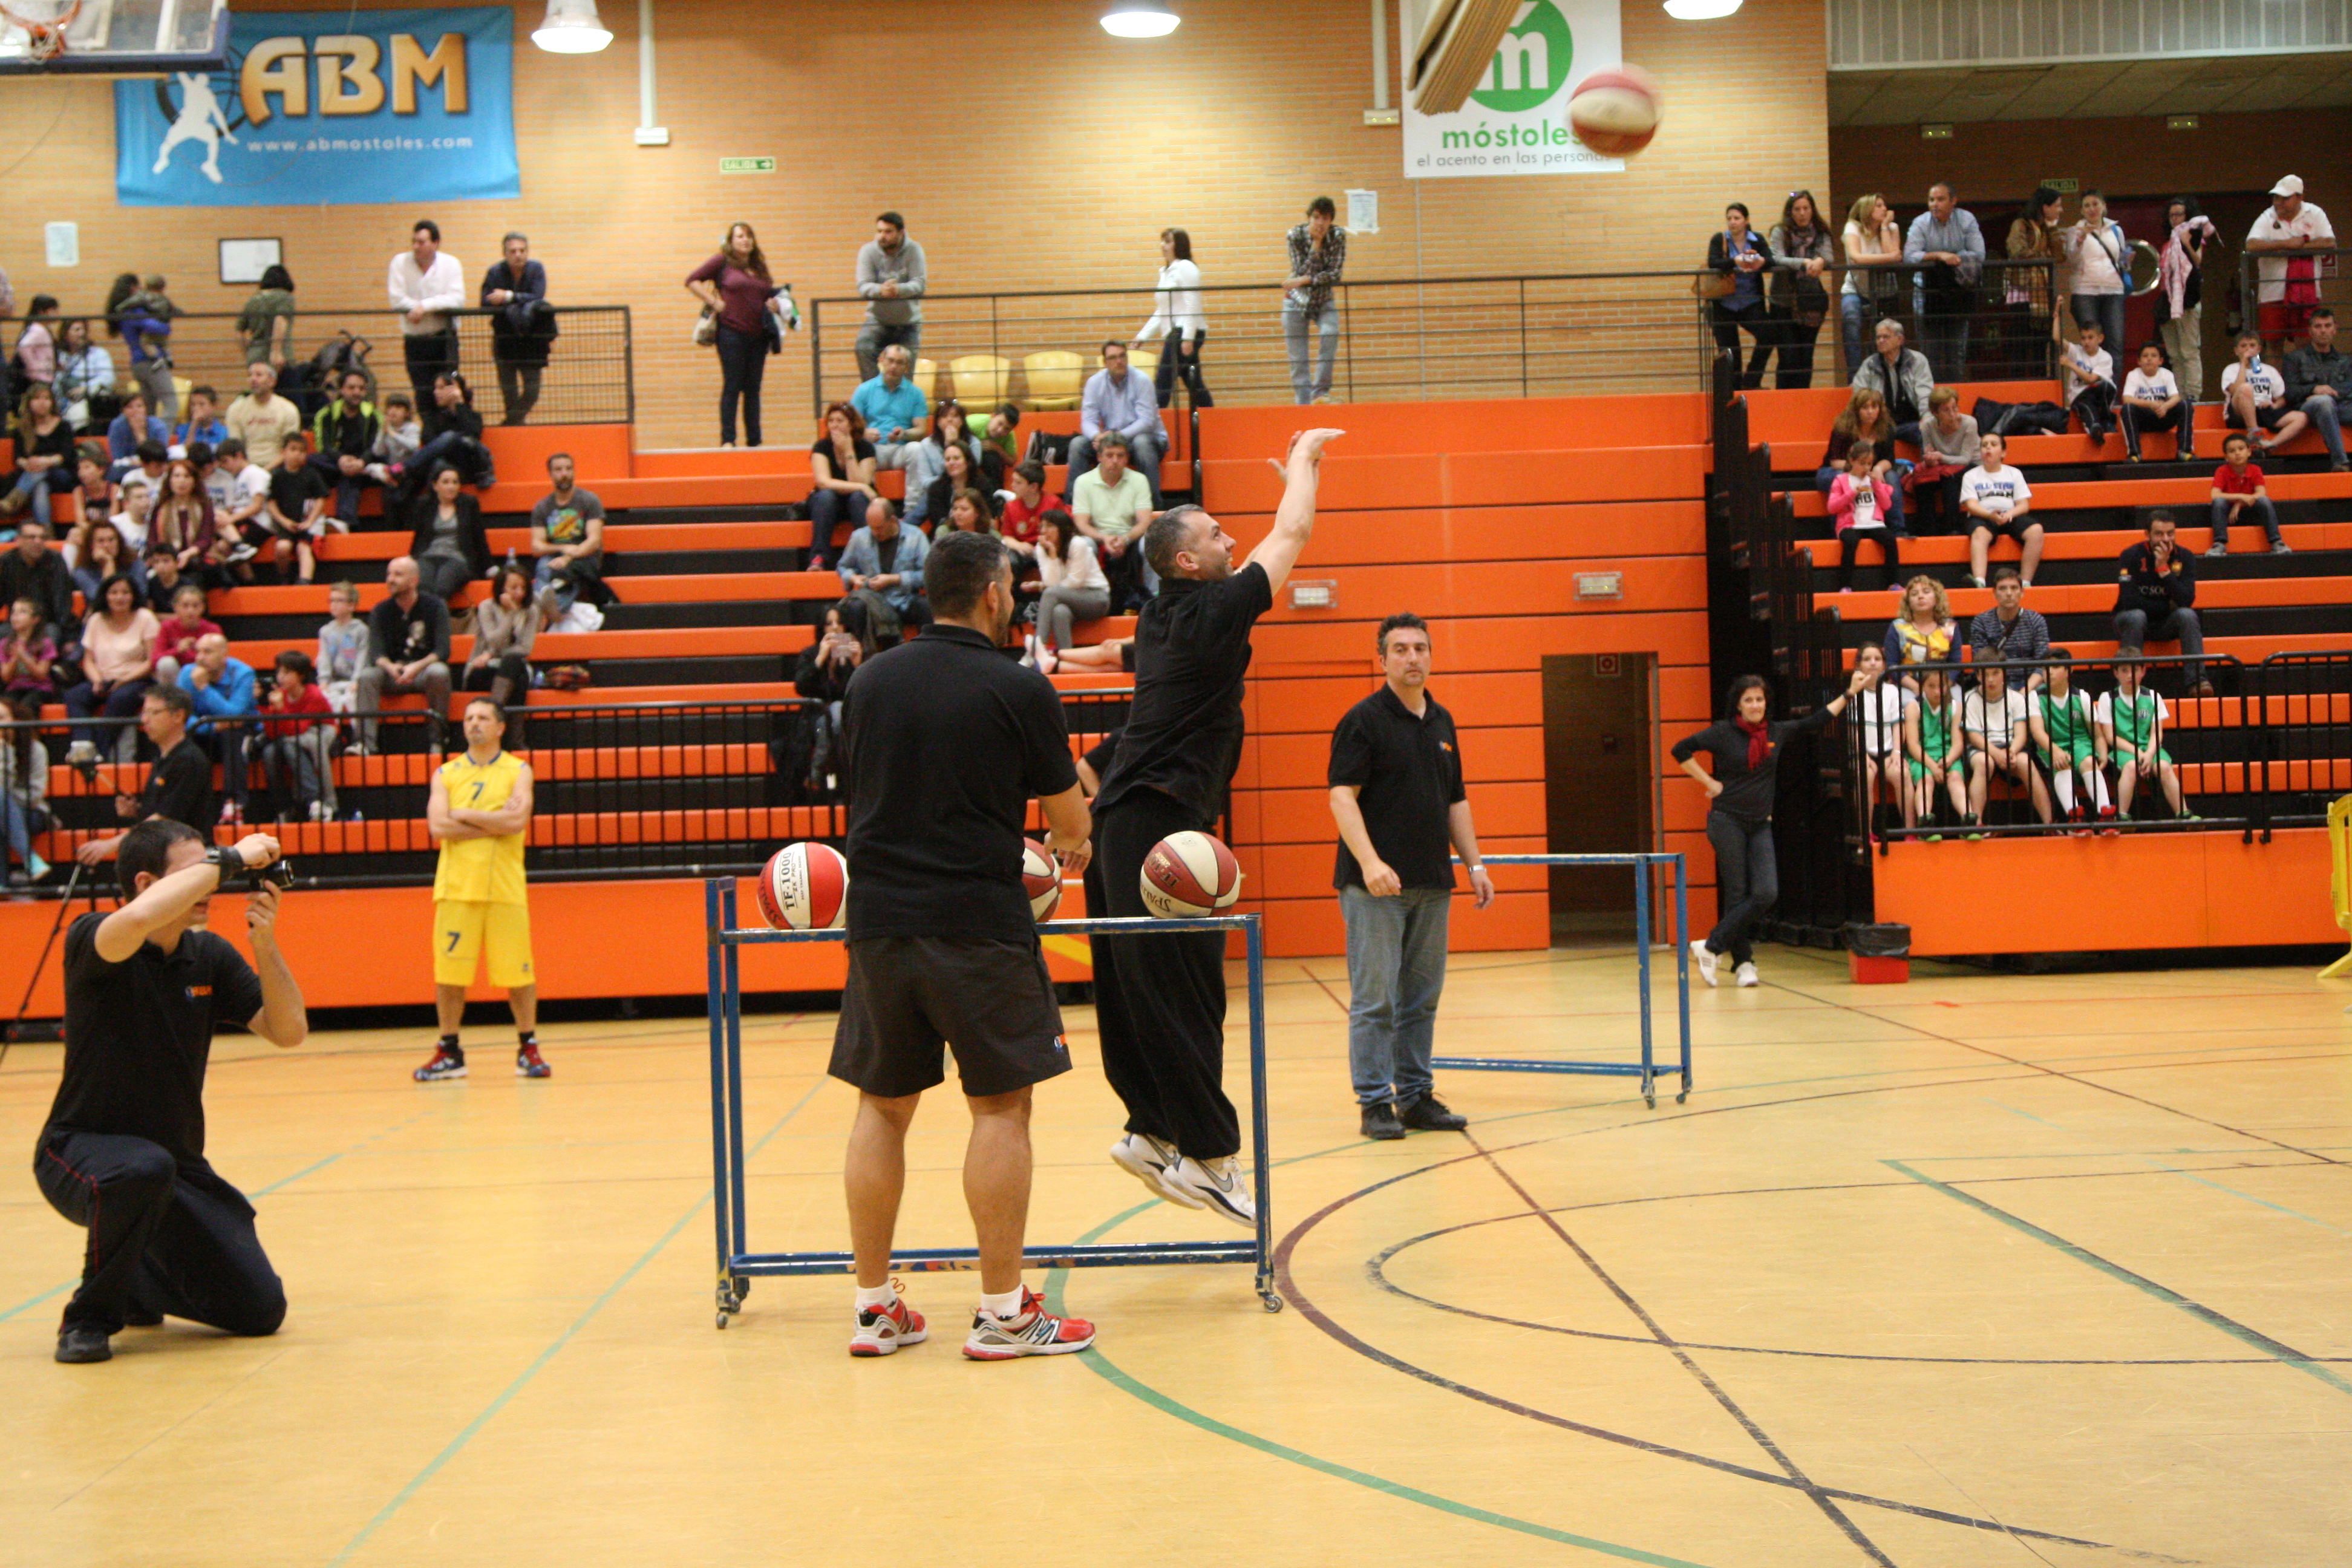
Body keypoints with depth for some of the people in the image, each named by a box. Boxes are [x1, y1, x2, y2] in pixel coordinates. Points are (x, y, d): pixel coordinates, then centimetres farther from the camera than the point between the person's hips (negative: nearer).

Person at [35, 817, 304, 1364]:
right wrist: (229, 859, -30)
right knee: (143, 1169, -41)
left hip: (178, 1161, 5)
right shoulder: (91, 940, -15)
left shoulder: (211, 955, 1)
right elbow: (137, 919, -40)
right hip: (81, 1153, -5)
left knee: (260, 1309, -4)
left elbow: (289, 1032, -7)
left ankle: (136, 1280, 26)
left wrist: (265, 942, -19)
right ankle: (90, 1315, -14)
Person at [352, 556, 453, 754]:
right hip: (393, 672, 2)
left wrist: (416, 667, -29)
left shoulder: (435, 606, -4)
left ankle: (436, 738, -25)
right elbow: (376, 652, -6)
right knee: (367, 676, -26)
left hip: (425, 668, -2)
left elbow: (442, 650, -12)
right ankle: (366, 742, -34)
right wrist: (390, 667, -30)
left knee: (438, 672, -35)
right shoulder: (381, 611, 4)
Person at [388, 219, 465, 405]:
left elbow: (457, 300, -13)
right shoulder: (400, 263, 0)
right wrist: (437, 309, -11)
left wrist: (425, 306, -22)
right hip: (415, 340, 1)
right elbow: (397, 300, -11)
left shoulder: (451, 264, -1)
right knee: (423, 394, 0)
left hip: (444, 340, -1)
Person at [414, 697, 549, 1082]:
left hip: (505, 887, -1)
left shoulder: (518, 771, 5)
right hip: (456, 887, 1)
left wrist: (464, 815, -7)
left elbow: (517, 821, -12)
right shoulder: (446, 773, 10)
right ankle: (449, 1053, 12)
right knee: (448, 971, 1)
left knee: (517, 971, 0)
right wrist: (496, 823, -10)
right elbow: (438, 826, -6)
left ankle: (528, 1050, 12)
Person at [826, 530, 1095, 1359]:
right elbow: (1070, 819, 1)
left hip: (878, 918, 5)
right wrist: (1067, 848, 25)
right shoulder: (1020, 690, -7)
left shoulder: (870, 679, 7)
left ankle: (874, 1306, 17)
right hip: (980, 921, -5)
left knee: (882, 1106, 12)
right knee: (1000, 1108, 3)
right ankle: (1003, 1312, 6)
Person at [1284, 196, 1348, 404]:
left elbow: (1335, 274, -18)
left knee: (1330, 336, -28)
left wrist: (1305, 280, -28)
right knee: (1298, 358, -5)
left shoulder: (1338, 236, -13)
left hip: (1324, 301, 0)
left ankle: (1320, 393, -22)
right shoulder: (1296, 236, -16)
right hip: (1297, 301, 0)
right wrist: (1316, 245, -28)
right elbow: (1302, 272, -21)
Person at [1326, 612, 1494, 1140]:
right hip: (1375, 884, -6)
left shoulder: (1441, 722, 15)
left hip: (1432, 885, 7)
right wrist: (1369, 861, -24)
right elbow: (1342, 796, -13)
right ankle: (1375, 1103, 1)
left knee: (1421, 998, 10)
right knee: (1375, 999, -4)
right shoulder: (1363, 720, -6)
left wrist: (1475, 864, 14)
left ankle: (1417, 1096, 17)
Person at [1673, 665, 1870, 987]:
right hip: (1727, 823, -5)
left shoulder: (1777, 733, 9)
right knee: (1737, 895, -4)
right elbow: (1681, 750, -7)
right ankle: (1743, 963, 5)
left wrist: (1849, 692, 20)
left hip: (1760, 826, 5)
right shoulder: (1723, 732, -4)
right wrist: (1710, 783, -8)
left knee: (1767, 894, -8)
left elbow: (1816, 721, 18)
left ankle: (1710, 948, -1)